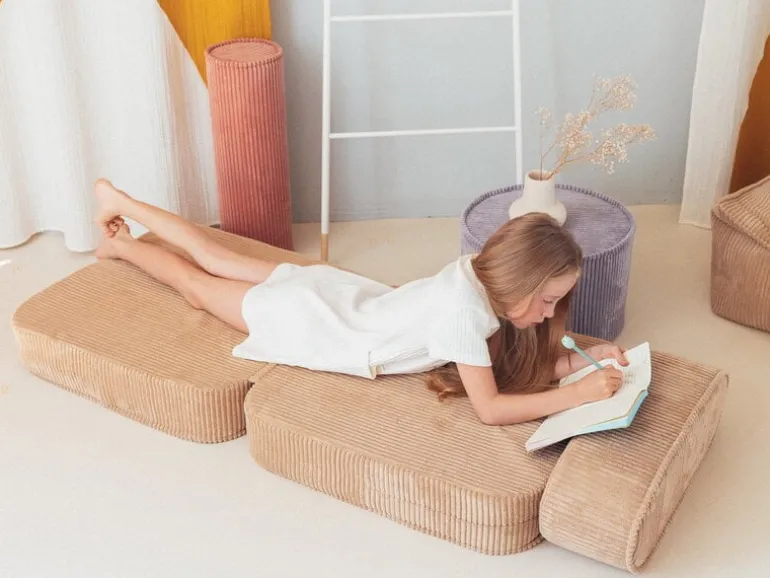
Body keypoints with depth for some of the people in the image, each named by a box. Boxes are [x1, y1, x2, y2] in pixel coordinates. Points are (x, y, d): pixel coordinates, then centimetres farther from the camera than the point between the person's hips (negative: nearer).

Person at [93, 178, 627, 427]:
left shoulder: (483, 272, -13)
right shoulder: (463, 310, -37)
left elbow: (528, 360, -2)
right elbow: (489, 408, -35)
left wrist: (587, 357, -18)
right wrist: (577, 394, -38)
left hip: (327, 292, 7)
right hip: (304, 323, -7)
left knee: (216, 259, 26)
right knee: (199, 286, 20)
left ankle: (120, 202, 44)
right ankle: (121, 244, 43)